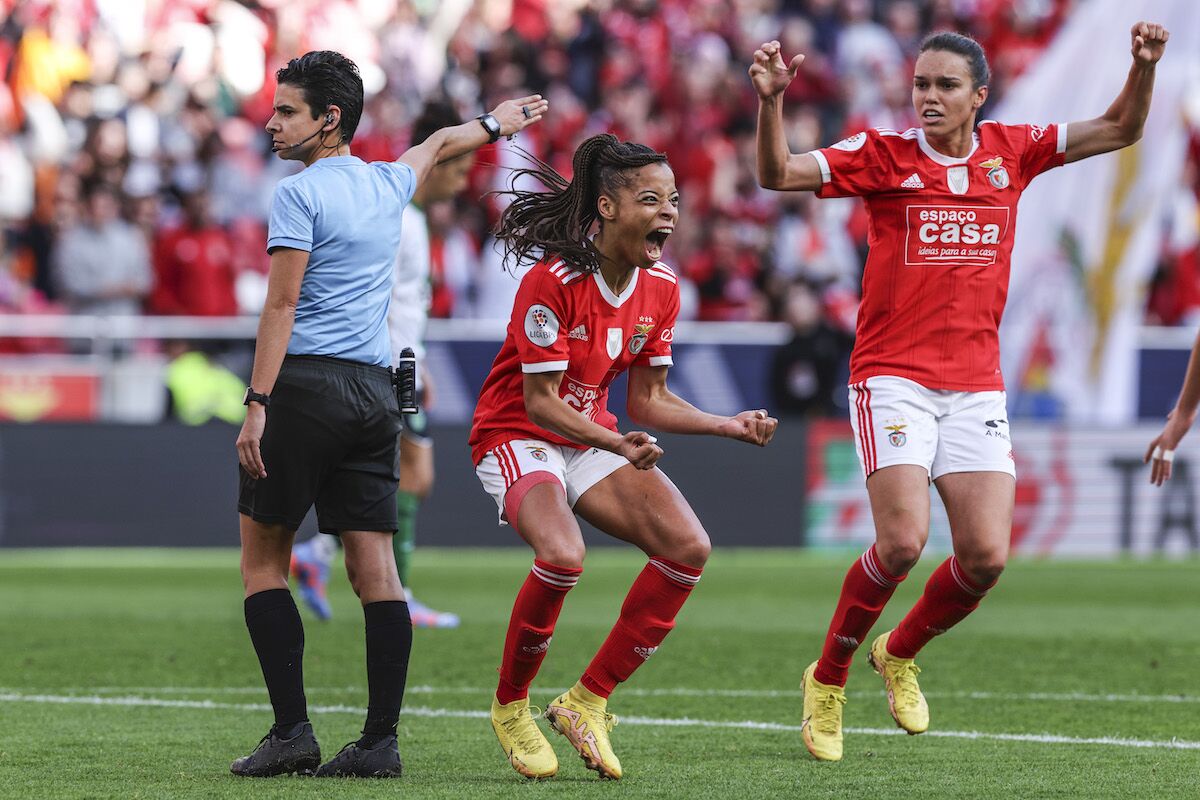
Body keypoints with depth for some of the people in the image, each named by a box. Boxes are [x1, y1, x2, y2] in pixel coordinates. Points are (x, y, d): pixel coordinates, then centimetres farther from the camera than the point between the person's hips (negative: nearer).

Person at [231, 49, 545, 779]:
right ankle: (381, 740, -2)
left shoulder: (300, 194, -6)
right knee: (375, 565, 2)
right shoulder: (388, 184, 14)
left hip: (307, 385, -6)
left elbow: (282, 305, -13)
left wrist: (257, 404, -15)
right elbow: (438, 146, 37)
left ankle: (293, 731, -8)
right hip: (376, 390, 6)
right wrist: (494, 124, 56)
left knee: (264, 558, 1)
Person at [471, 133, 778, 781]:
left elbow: (648, 400, 6)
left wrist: (730, 426, -6)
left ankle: (586, 702, -1)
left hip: (592, 436, 7)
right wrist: (617, 445, -36)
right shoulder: (553, 281, -23)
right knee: (562, 554, -34)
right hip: (517, 436, -7)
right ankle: (510, 707, -8)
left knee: (688, 547, -14)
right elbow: (539, 401, -22)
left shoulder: (660, 287, -2)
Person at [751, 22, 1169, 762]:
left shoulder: (1011, 151, 7)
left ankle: (900, 654, 24)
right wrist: (771, 102, -28)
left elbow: (1120, 130, 14)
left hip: (977, 387, 4)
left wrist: (1144, 67, -3)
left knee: (986, 556, -6)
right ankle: (828, 679, 2)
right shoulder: (884, 154, -2)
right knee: (903, 541, -20)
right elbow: (779, 174, -11)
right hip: (894, 376, -4)